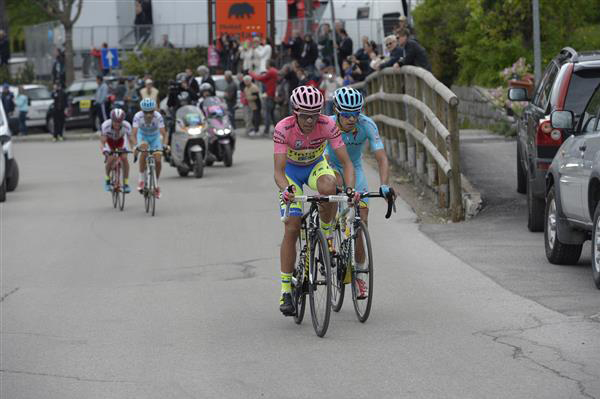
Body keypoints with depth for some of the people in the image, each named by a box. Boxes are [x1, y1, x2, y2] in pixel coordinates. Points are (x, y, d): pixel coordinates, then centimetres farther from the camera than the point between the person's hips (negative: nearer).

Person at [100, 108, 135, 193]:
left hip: (120, 140, 1)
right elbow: (102, 142, -34)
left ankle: (126, 184, -11)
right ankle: (107, 181, 3)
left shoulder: (126, 126, -33)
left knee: (124, 158, -21)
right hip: (109, 141, -1)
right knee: (110, 159, -23)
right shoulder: (106, 125, -36)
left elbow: (130, 140, -25)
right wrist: (104, 151, -52)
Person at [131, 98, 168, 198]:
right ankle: (141, 180, -23)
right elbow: (134, 133, -37)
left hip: (155, 137, 1)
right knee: (144, 150, -33)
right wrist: (135, 145, -53)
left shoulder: (158, 116, -30)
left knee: (157, 160, -14)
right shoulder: (138, 116, -30)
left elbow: (163, 133, -34)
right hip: (142, 136, -1)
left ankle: (156, 185, 11)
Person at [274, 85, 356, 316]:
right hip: (291, 170, -1)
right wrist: (286, 189, -56)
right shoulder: (283, 129, -32)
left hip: (316, 166, 1)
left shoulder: (327, 125, -28)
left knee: (328, 187, -36)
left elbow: (346, 162, -28)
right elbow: (278, 170, -35)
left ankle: (326, 237, -10)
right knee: (292, 229, -10)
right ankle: (286, 289, -1)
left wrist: (350, 188, -46)